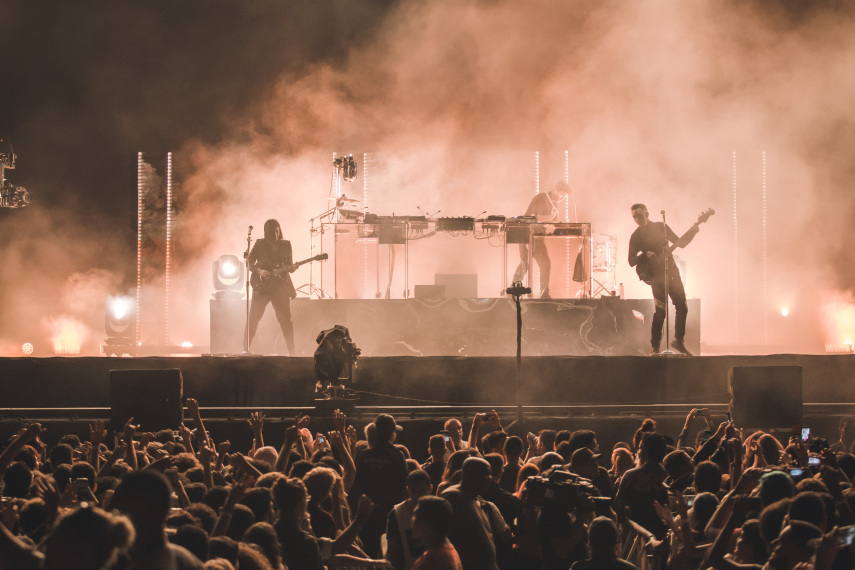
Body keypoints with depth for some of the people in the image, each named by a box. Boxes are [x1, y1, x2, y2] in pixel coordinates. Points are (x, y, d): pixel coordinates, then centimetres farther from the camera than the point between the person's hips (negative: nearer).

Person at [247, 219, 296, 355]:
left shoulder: (286, 245, 7)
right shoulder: (260, 244, 2)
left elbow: (289, 266, 7)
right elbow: (249, 263, 2)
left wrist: (292, 268, -15)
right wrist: (259, 271, -15)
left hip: (280, 285, 1)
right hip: (262, 286, -1)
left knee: (285, 318, -1)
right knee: (253, 317, -4)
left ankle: (291, 352, 3)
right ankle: (246, 348, 5)